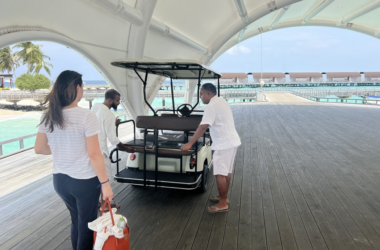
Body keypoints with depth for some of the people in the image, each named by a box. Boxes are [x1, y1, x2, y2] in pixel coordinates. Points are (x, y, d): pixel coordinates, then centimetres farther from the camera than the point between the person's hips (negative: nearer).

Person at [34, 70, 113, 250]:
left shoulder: (48, 117, -2)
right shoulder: (86, 116, -20)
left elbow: (39, 149, 6)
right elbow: (94, 155, -20)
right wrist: (105, 183, -13)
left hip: (59, 180, 6)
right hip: (85, 181, -6)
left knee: (76, 221, 27)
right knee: (86, 225, 14)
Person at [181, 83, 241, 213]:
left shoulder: (211, 106, -17)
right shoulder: (222, 102, 14)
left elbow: (202, 127, -23)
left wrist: (189, 144, -21)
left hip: (224, 144, -10)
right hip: (232, 141, 10)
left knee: (220, 174, -4)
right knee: (226, 172, 17)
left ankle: (223, 204, 4)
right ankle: (224, 197, 29)